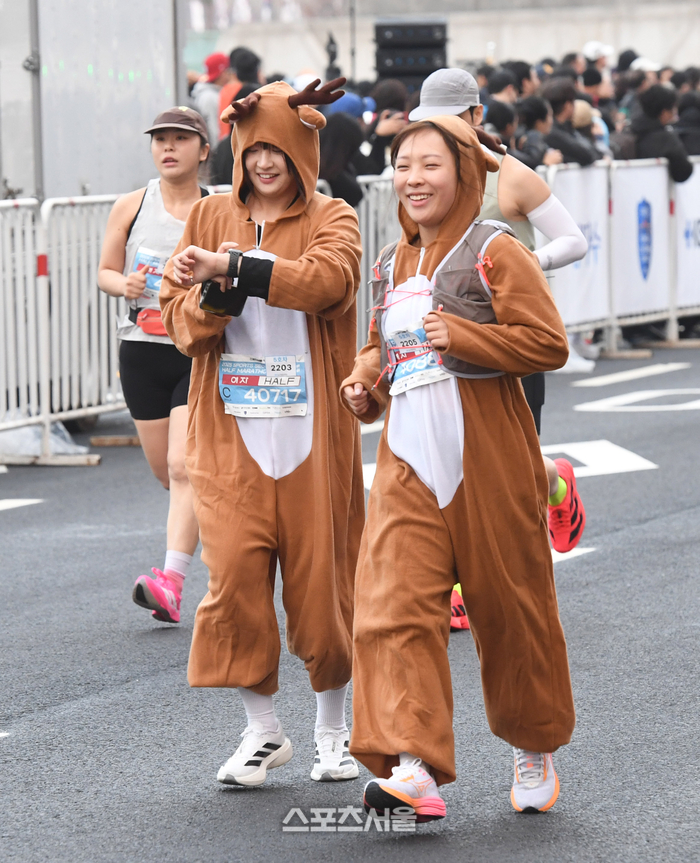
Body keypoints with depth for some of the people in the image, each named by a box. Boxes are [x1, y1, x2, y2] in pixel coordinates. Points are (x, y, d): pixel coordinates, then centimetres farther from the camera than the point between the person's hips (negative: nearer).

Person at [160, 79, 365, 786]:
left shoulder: (331, 219, 1)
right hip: (230, 434, 2)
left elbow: (328, 281, -21)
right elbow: (176, 315, 7)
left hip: (311, 433, -2)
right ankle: (262, 732, 7)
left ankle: (333, 728, 21)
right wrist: (216, 296, -15)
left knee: (320, 577, 3)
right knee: (235, 575, -6)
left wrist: (235, 268, -27)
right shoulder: (209, 218, 11)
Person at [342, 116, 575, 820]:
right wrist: (363, 379, 10)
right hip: (409, 457, 5)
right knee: (393, 602, -13)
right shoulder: (391, 265, 16)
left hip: (487, 456, -5)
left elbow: (549, 343, -11)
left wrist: (463, 336, -18)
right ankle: (413, 766, -20)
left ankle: (535, 747, 29)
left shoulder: (495, 253, -5)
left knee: (509, 602, 7)